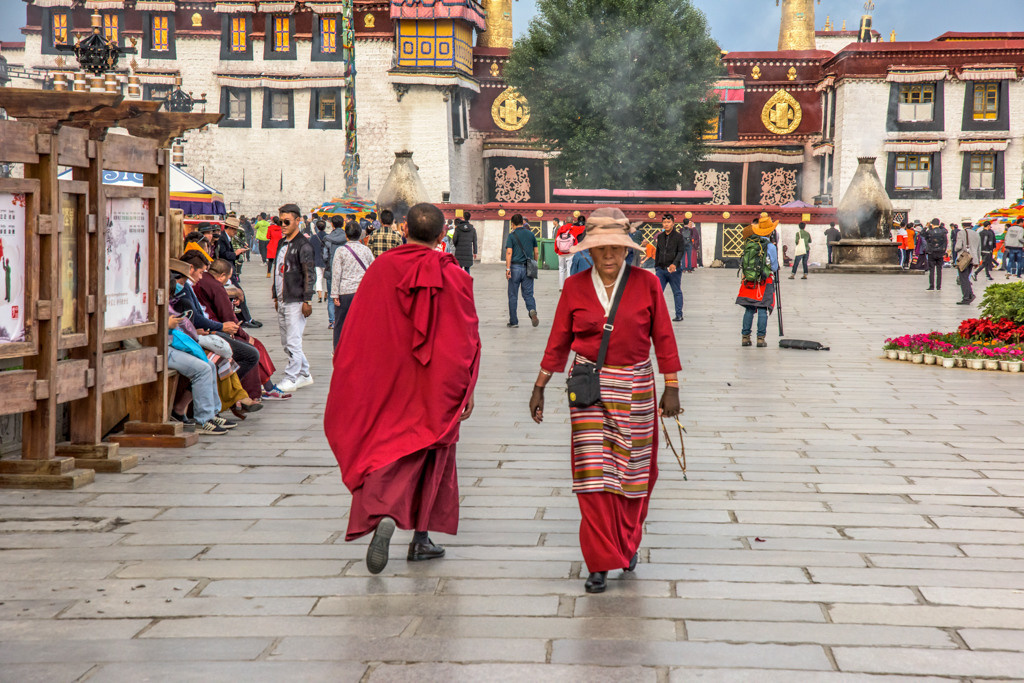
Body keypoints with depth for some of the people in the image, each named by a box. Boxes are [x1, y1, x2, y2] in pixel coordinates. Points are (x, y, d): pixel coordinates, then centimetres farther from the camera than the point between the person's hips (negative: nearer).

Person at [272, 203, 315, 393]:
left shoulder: (303, 245, -8)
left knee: (293, 342, -7)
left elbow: (309, 274, -12)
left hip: (296, 301, -8)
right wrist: (276, 297, 21)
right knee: (286, 342, 11)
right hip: (282, 301, 9)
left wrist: (307, 301, -16)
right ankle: (304, 374, 21)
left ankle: (291, 378, -2)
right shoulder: (281, 243, 16)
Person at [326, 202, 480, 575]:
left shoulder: (381, 269, -6)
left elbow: (356, 332, -1)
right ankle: (421, 537, 16)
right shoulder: (453, 277, -8)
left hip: (388, 382, 0)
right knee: (428, 453, 13)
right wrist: (467, 391, 4)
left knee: (385, 450, 5)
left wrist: (351, 385, 9)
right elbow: (467, 339, -5)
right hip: (434, 389, 0)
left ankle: (383, 515, -21)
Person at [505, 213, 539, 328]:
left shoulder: (512, 235, -4)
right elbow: (536, 252, 9)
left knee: (513, 296, 6)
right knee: (528, 294, 7)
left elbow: (509, 252, -14)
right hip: (528, 268, 3)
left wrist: (507, 268, -16)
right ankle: (532, 310, -22)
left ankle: (513, 321, 8)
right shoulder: (531, 234, 7)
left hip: (515, 267, -3)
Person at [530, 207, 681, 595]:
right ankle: (600, 563, -2)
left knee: (635, 470, 8)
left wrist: (671, 387, 0)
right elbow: (559, 341, 6)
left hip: (635, 389, 0)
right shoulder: (575, 287, 0)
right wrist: (540, 387, 5)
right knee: (594, 473, -6)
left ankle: (628, 542, 34)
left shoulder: (646, 284, -2)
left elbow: (663, 338, 2)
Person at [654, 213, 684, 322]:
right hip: (661, 269, 4)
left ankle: (679, 314, 15)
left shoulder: (678, 236, -2)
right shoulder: (660, 236, 12)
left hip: (674, 269, -4)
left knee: (677, 292, 7)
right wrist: (656, 266, 18)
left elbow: (681, 252, -8)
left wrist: (675, 264, -23)